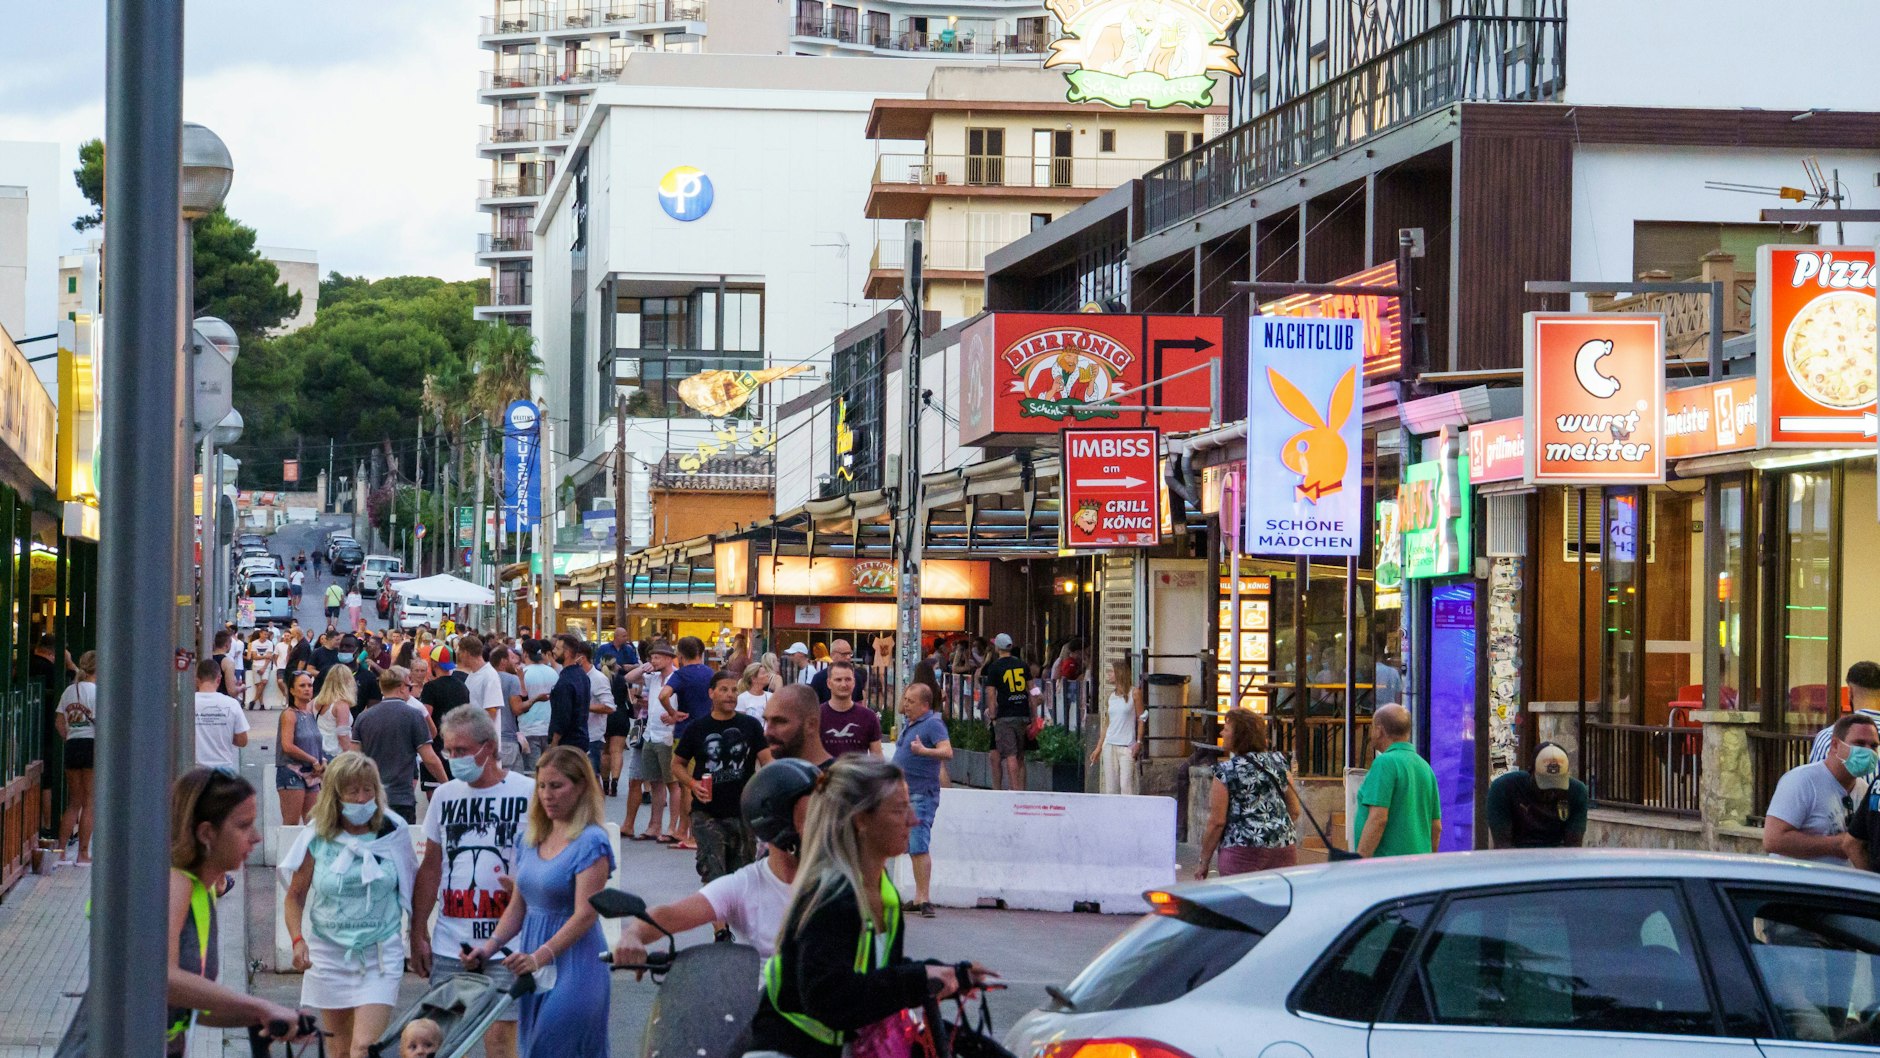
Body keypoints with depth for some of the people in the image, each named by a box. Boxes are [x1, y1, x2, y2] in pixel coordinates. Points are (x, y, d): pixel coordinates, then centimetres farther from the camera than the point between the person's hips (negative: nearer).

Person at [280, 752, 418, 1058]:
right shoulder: (317, 838, -3)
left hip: (380, 955, -2)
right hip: (328, 953, 2)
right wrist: (298, 940, -12)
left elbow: (411, 886, 9)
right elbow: (295, 896, 3)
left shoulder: (393, 833, -2)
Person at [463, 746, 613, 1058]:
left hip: (573, 965, -8)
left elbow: (585, 914, -18)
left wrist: (540, 956, -27)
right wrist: (490, 946, -1)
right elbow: (518, 907, 15)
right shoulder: (530, 840, 12)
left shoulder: (591, 843, -11)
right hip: (532, 965, 8)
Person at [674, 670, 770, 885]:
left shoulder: (750, 726, 4)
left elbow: (767, 760, -3)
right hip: (707, 814, -2)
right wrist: (692, 783, -9)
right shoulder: (697, 728, 3)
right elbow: (678, 764, 10)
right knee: (713, 876, -13)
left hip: (743, 813, 2)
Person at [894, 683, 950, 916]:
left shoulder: (933, 724, -11)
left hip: (922, 794, -9)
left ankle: (923, 899, -18)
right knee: (913, 847, 10)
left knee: (919, 846, -15)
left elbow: (947, 752, -26)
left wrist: (924, 751, -40)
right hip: (905, 793, 10)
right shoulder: (909, 724, 18)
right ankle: (919, 898, 14)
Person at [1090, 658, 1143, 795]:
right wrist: (1099, 748, 14)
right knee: (1110, 786, 3)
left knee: (1126, 784, -13)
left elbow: (1141, 718, -2)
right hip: (1109, 745, 5)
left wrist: (1138, 742, -12)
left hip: (1127, 746, -5)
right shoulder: (1111, 696, 14)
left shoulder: (1134, 693, -1)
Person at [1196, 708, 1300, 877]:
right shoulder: (1279, 762, 8)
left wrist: (1203, 862, 1)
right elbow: (1294, 811, 12)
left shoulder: (1226, 771, -7)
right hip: (1285, 850, 5)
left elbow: (1217, 822, -7)